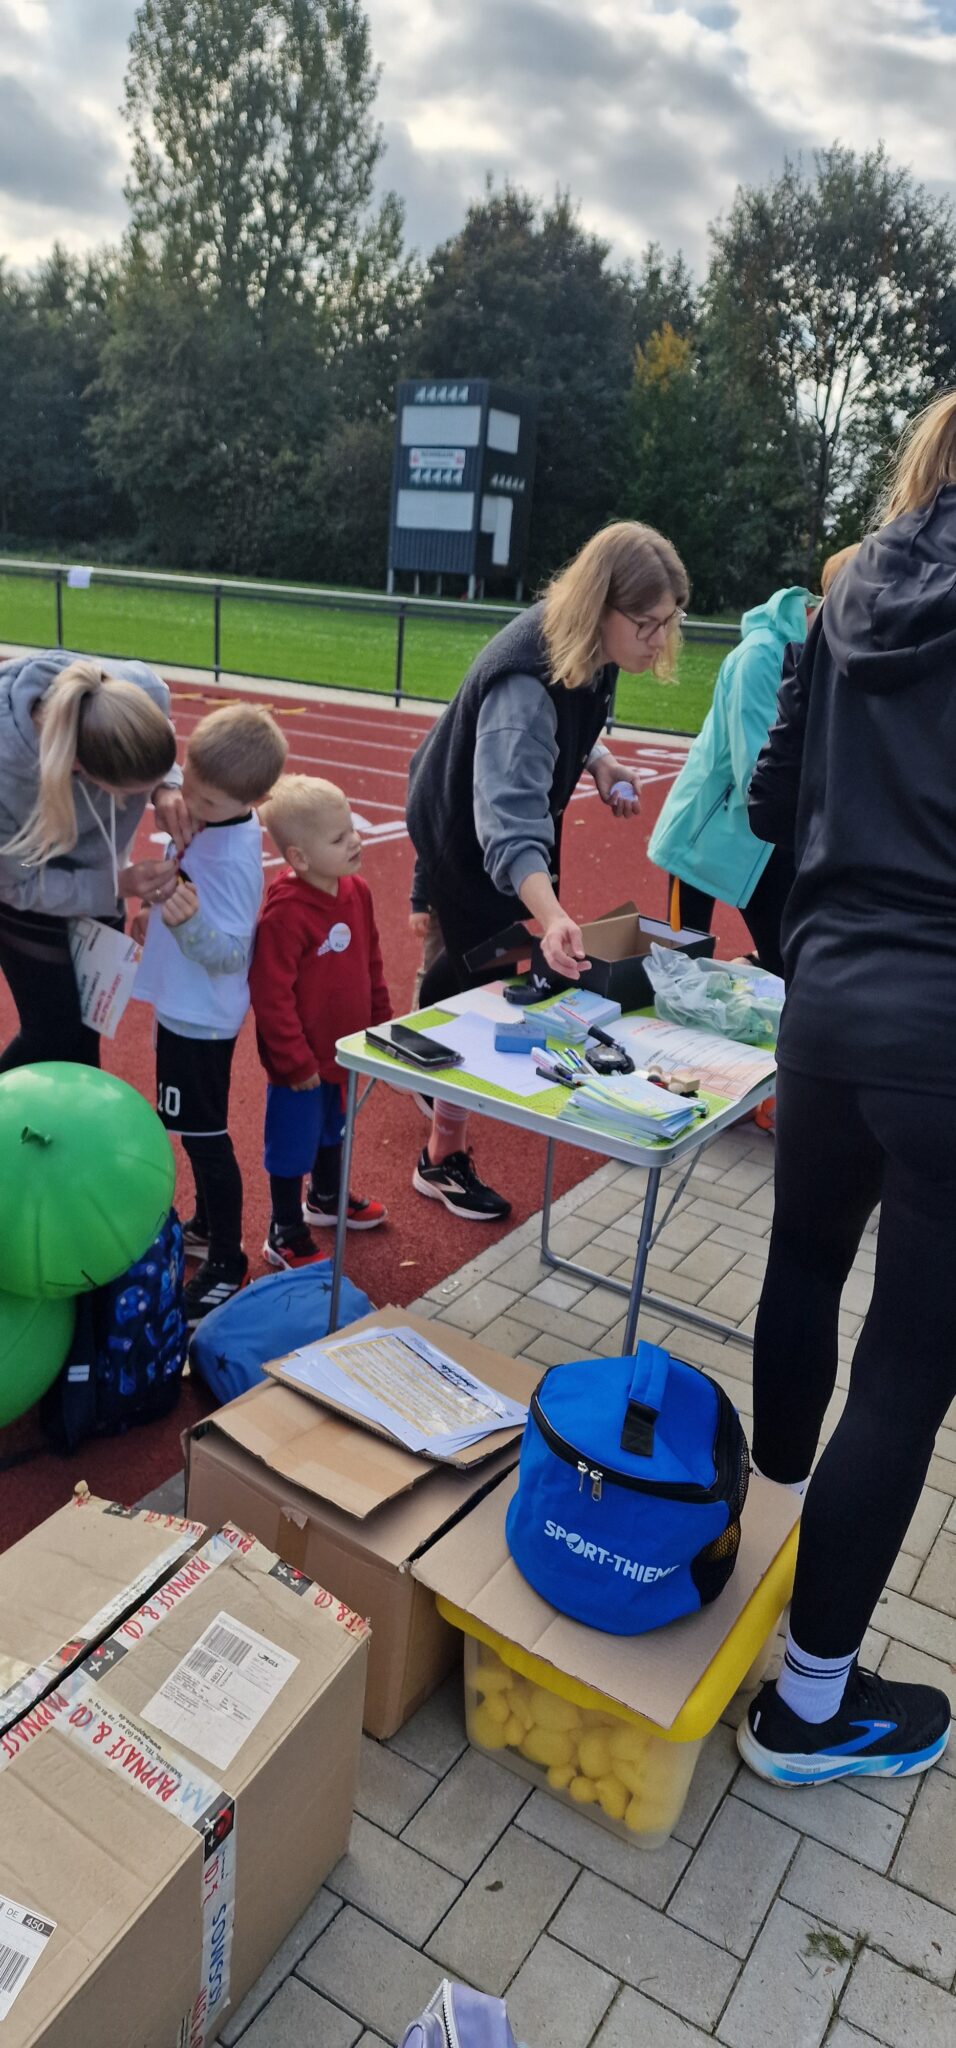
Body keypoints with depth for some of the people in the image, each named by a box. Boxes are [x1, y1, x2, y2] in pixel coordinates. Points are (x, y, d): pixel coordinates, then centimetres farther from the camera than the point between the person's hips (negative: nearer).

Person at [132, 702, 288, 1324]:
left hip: (201, 1017, -10)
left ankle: (227, 1261, 19)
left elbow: (227, 953, -30)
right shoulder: (210, 820, -2)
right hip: (184, 1006, 10)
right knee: (198, 1130, 24)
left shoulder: (233, 857, -29)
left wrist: (187, 922, -46)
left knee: (205, 1137, 4)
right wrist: (160, 913, 20)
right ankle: (207, 1226, 42)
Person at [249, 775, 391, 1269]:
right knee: (292, 1145, 9)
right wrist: (296, 1062, -20)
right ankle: (285, 1237, 27)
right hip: (302, 1062, -8)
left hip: (345, 1047, 8)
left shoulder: (356, 891, -3)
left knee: (333, 1127, 28)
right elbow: (271, 995, -26)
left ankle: (327, 1198, 52)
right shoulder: (285, 913, -29)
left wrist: (382, 1023, 13)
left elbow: (371, 962, 10)